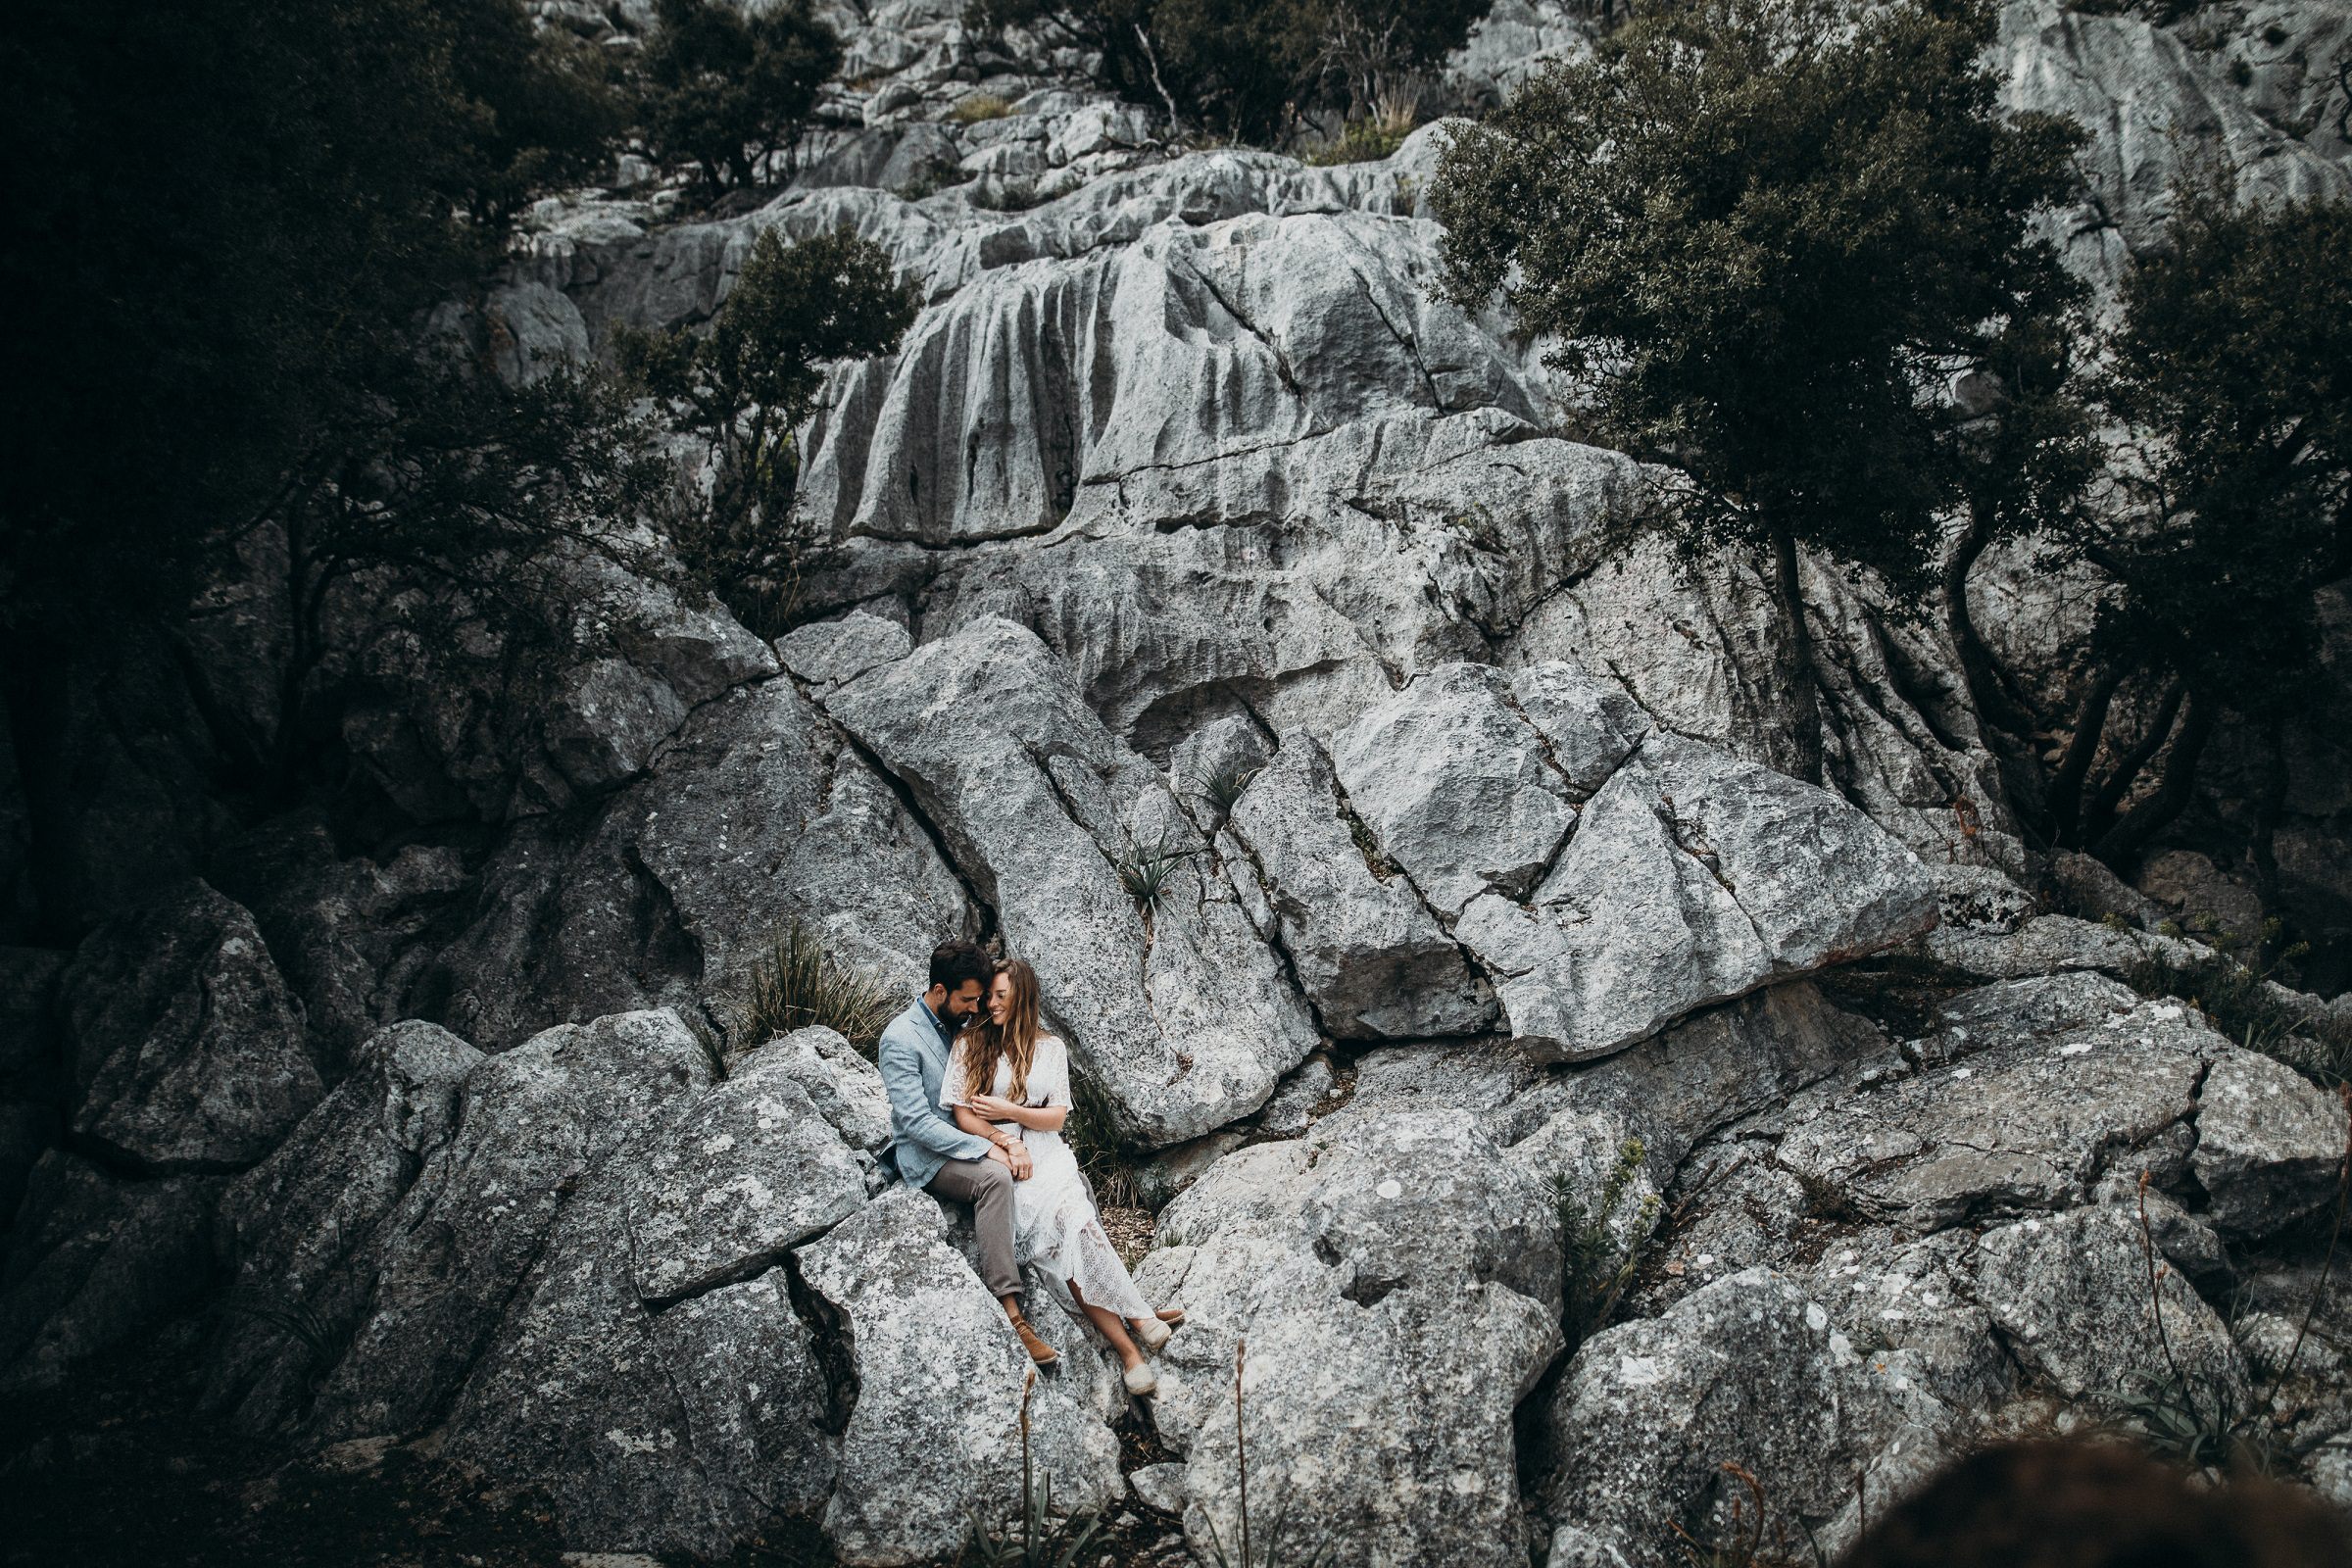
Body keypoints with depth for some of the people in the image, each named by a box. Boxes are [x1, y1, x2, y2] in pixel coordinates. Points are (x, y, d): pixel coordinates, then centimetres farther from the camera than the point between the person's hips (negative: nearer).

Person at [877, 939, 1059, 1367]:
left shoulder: (962, 1027, 9)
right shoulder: (901, 1039, -15)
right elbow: (917, 1123, -22)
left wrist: (1012, 1139, -12)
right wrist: (987, 1149, -26)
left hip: (970, 1140, 7)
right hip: (926, 1155, -7)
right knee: (994, 1178, -38)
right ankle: (1010, 1313, -41)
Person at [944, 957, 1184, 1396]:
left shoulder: (1050, 1049, 11)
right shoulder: (969, 1046, 6)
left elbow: (1056, 1116, 7)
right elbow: (964, 1116, 1)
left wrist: (1006, 1110, -4)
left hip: (1048, 1154, 2)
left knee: (1073, 1225, -30)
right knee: (1069, 1230, -28)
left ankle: (1130, 1339, -27)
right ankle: (1138, 1317, -26)